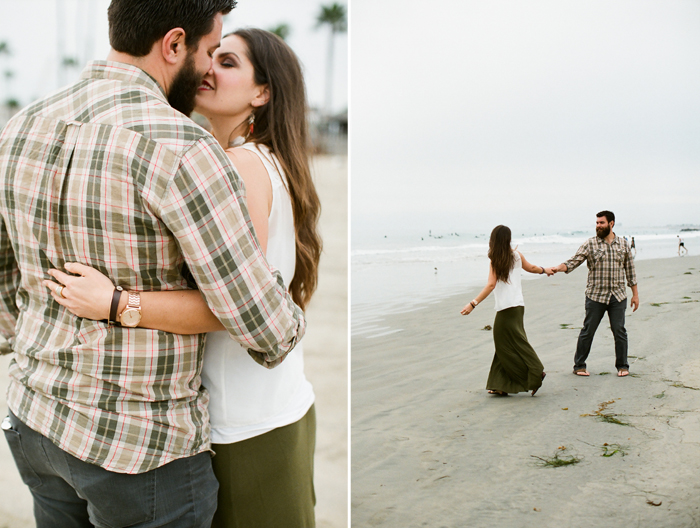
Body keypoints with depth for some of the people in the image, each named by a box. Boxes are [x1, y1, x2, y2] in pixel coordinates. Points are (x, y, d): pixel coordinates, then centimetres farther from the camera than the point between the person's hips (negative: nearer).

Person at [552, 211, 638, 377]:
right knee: (588, 331, 1)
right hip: (595, 296, -2)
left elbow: (630, 270, 13)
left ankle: (622, 366, 18)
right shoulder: (590, 244, 1)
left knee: (619, 331, 3)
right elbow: (573, 262, -6)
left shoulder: (623, 244, 8)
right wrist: (558, 268, -25)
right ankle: (579, 365, 14)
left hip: (618, 296, 2)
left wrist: (635, 294, 12)